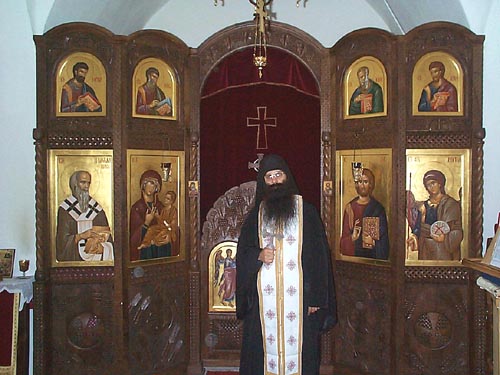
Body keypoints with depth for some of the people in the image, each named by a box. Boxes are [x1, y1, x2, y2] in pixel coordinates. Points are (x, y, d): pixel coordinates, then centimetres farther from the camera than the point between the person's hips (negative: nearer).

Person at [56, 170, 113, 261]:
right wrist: (81, 236, -17)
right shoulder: (65, 209, 3)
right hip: (73, 259, -3)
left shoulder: (96, 209, 10)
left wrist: (102, 247, -14)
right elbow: (62, 240, -3)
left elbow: (106, 235, 6)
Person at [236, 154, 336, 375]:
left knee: (298, 346, 0)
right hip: (264, 297, 2)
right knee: (264, 348, 4)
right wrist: (258, 256, -11)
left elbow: (318, 255, -2)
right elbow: (242, 251, 12)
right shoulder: (256, 214, 11)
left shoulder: (305, 211, 2)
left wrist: (316, 297, -8)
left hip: (298, 295, -2)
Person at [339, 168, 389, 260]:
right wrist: (352, 238, -15)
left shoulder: (378, 208, 2)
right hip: (353, 253, 1)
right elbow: (344, 237, 4)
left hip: (372, 255, -1)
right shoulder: (350, 207, 6)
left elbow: (383, 237, 1)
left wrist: (372, 240, -17)